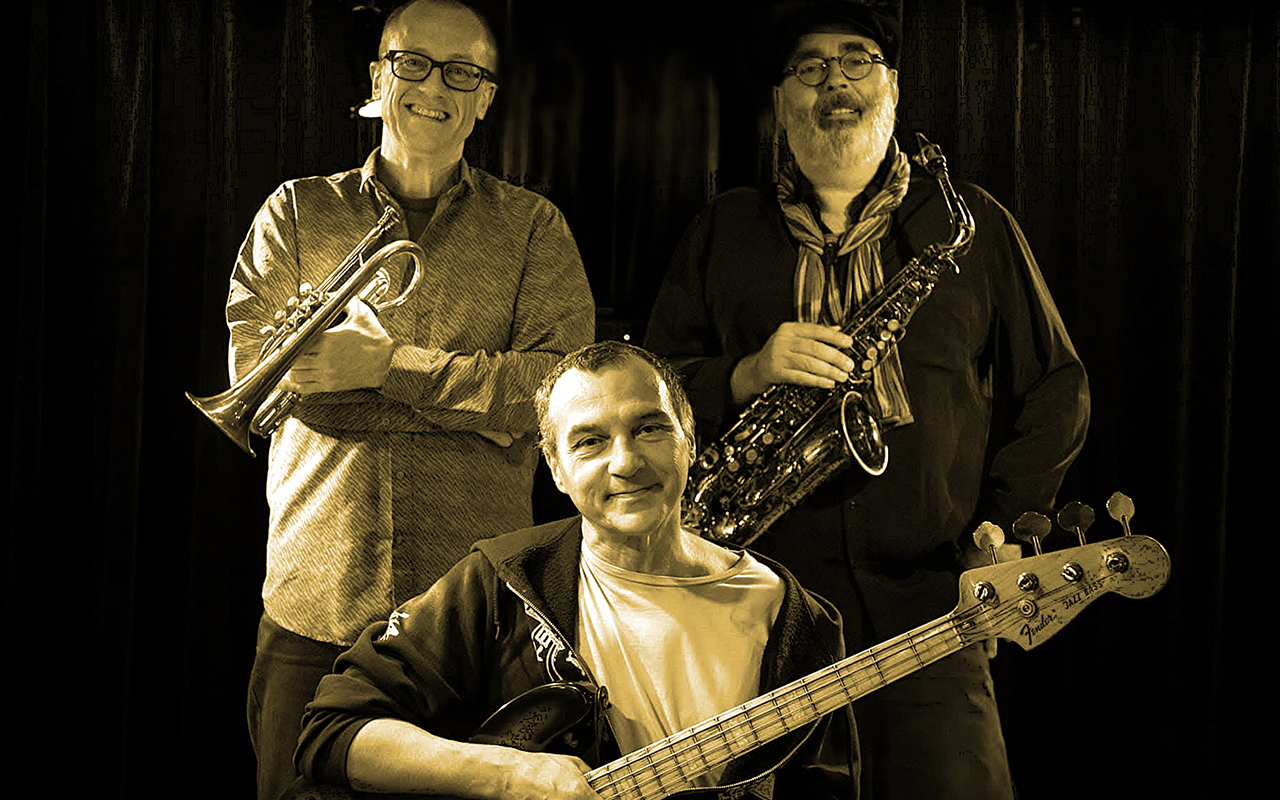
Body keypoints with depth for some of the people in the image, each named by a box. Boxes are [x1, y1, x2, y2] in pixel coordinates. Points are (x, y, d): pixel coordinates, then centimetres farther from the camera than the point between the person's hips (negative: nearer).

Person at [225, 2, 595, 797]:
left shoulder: (532, 227, 7)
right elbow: (253, 366, -5)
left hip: (477, 606, -1)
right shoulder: (298, 212, 9)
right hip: (316, 598, 1)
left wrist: (388, 364, -14)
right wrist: (479, 381, -15)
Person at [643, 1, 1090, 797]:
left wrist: (1002, 527, 0)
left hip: (926, 611, 0)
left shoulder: (970, 223, 10)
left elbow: (1057, 389, 12)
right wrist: (745, 376, -11)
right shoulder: (723, 232, 12)